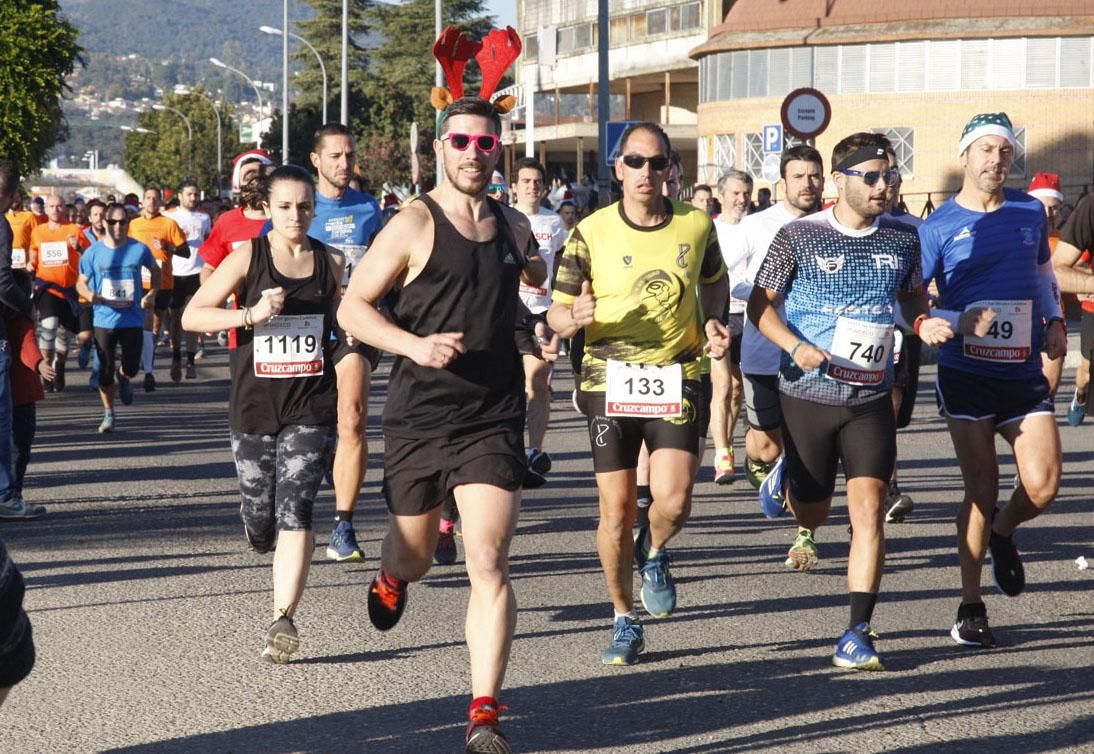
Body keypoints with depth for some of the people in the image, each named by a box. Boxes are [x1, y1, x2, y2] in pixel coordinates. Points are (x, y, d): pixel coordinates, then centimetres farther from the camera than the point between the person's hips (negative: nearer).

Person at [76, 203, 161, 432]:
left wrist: (152, 293, -1)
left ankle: (124, 378, 40)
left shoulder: (139, 249, -2)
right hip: (104, 320, 0)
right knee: (105, 370, 1)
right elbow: (81, 283, 3)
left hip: (133, 319, 0)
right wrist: (90, 295, -20)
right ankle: (108, 413, 16)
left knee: (131, 368, 2)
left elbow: (156, 271, 15)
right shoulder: (93, 252, -3)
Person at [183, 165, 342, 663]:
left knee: (294, 510, -15)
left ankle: (283, 619, -16)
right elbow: (192, 316, -6)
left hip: (312, 407, 0)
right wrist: (250, 314, -18)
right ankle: (264, 536, 46)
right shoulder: (247, 257, -2)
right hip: (254, 405, 0)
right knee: (259, 520, 8)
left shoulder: (330, 262, 6)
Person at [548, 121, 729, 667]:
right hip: (609, 381, 0)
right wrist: (576, 318, -23)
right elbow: (557, 314, 0)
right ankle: (624, 620, 19)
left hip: (677, 379, 1)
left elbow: (714, 279, 23)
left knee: (673, 500, -15)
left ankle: (654, 554, 21)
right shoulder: (592, 233, -3)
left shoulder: (696, 225, 2)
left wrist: (712, 320, 4)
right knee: (616, 508, 0)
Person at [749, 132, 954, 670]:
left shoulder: (902, 239, 3)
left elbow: (912, 297, 19)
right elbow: (760, 304, -2)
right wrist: (796, 347, -19)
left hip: (872, 399, 1)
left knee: (868, 509, -12)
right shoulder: (798, 237, -6)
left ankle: (858, 633, -11)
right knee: (813, 506, 12)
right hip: (807, 394, -1)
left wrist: (924, 324, -4)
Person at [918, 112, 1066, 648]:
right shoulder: (938, 227, -4)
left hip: (1024, 371, 3)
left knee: (1043, 486, -9)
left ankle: (1001, 534, 26)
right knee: (982, 489, -3)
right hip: (966, 375, -3)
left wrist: (1054, 321, 10)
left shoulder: (1030, 211, 8)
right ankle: (970, 609, 9)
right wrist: (959, 322, -20)